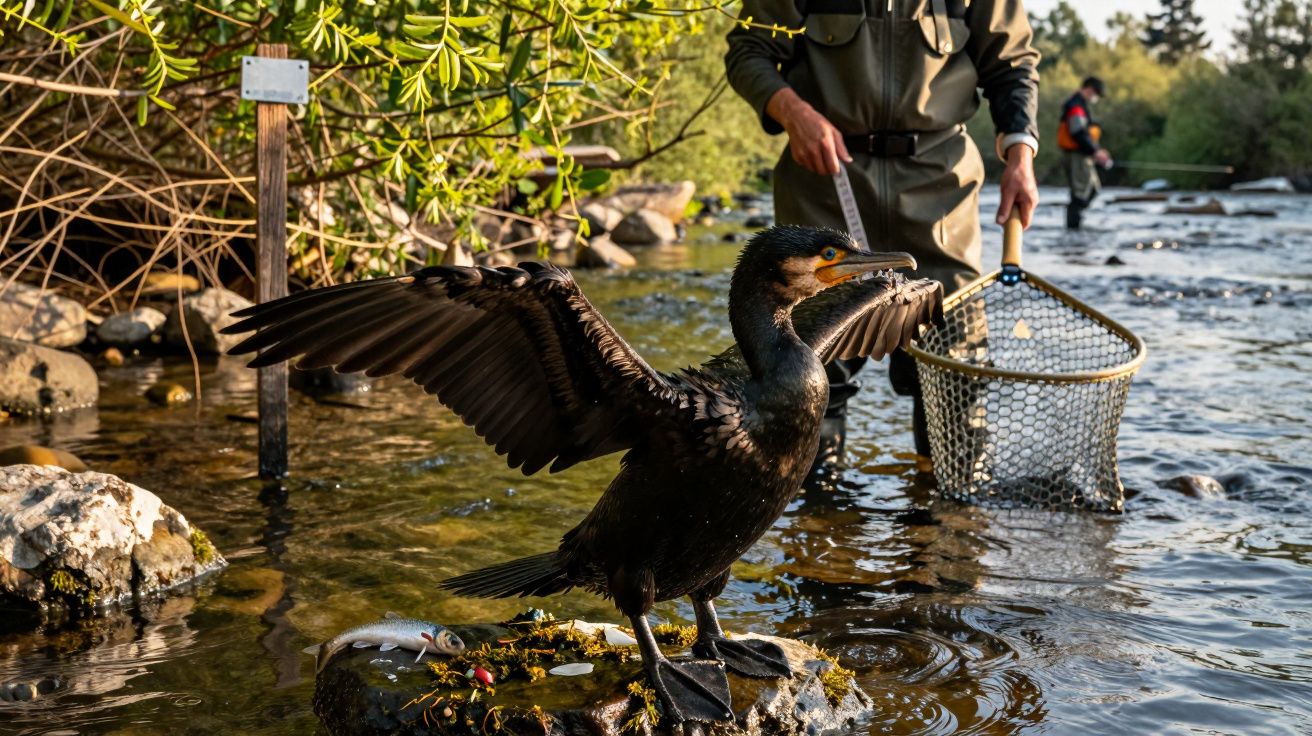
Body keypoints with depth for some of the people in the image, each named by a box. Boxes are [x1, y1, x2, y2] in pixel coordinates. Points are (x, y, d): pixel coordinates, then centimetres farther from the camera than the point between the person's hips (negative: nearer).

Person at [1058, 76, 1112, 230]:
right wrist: (1095, 151, -22)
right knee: (1081, 192, -8)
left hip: (1084, 155, 11)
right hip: (1076, 155, -11)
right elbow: (1078, 134, -24)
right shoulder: (1076, 106, -15)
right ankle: (1073, 225, -4)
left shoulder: (1084, 105, 19)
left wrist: (1098, 150, 12)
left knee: (1093, 188, 17)